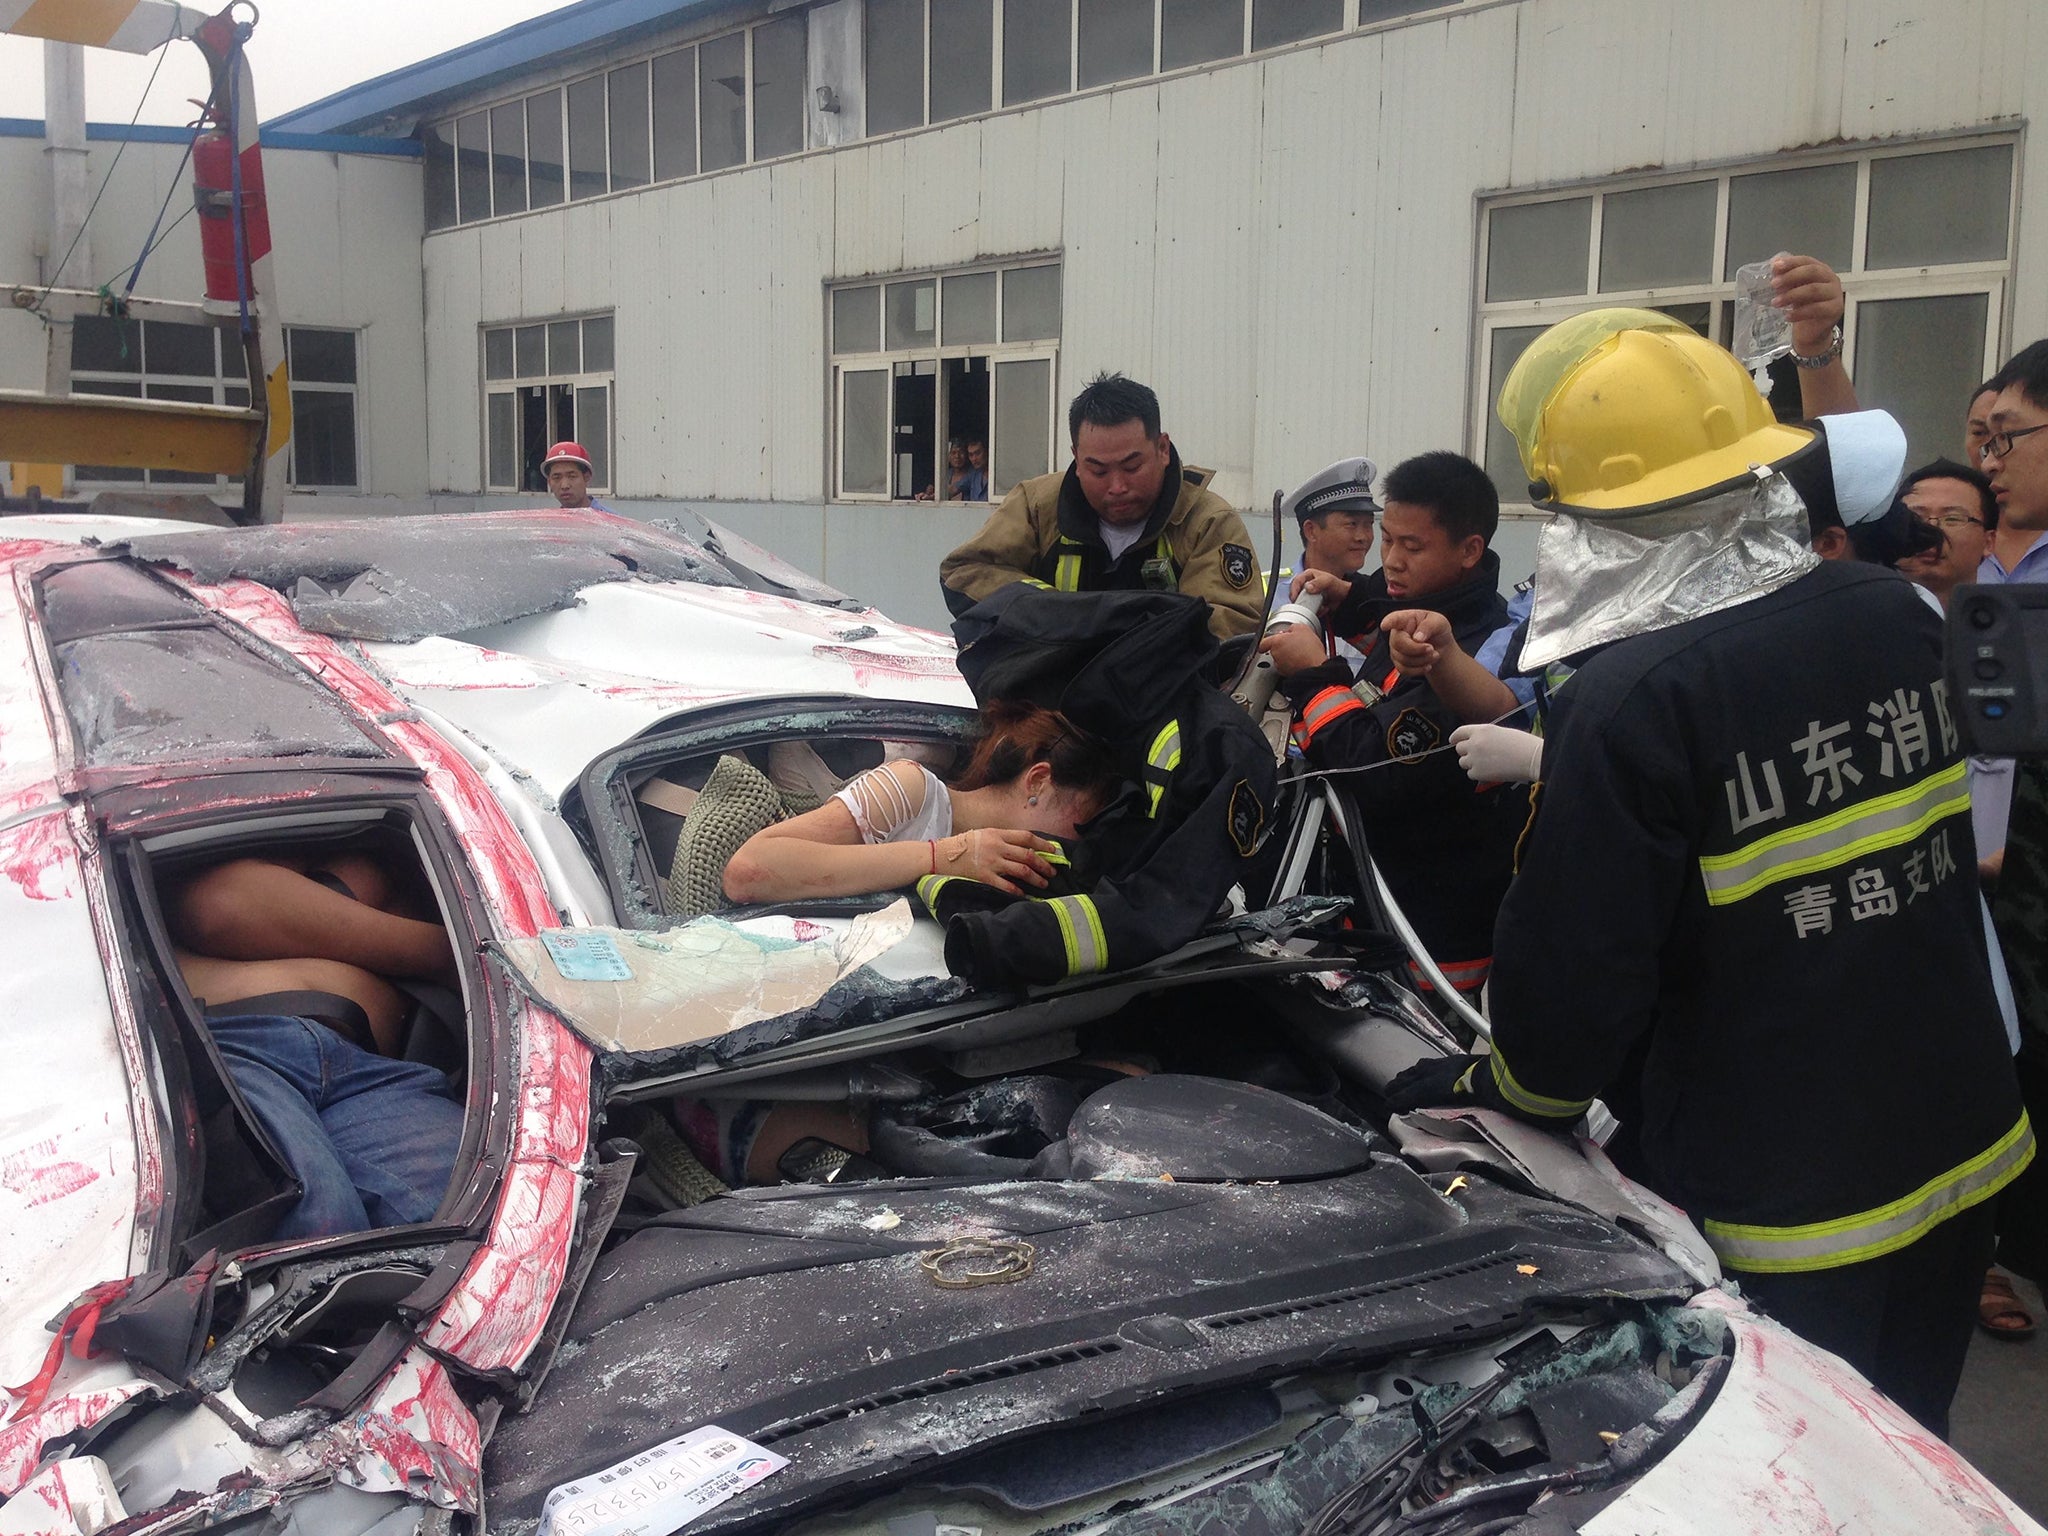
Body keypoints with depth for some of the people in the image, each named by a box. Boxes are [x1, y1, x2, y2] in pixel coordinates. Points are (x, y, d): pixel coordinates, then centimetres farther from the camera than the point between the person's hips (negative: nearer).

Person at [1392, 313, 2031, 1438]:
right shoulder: (1894, 613, -4)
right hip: (1965, 1149, 7)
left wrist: (1501, 1092, 1)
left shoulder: (1624, 707, -26)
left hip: (1783, 1214, -6)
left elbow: (1578, 971, -20)